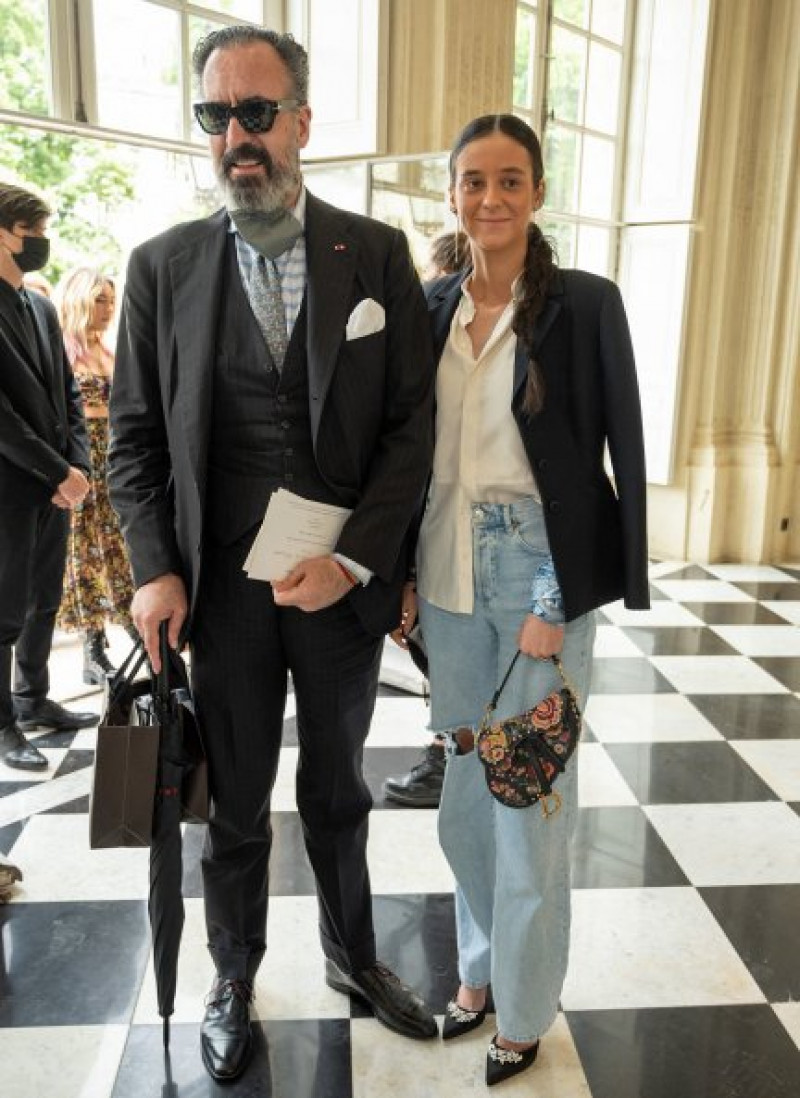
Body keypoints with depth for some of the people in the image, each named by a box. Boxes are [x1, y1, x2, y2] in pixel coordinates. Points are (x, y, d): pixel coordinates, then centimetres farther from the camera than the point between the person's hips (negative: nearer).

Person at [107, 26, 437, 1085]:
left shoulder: (376, 253, -3)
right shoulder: (163, 264, -1)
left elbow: (413, 423, -5)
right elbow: (135, 434, 2)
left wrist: (355, 559, -14)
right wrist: (155, 569, -8)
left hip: (344, 585, 0)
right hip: (222, 592, 0)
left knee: (337, 792, 21)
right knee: (235, 808, 17)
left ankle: (352, 956, 45)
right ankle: (234, 980, 42)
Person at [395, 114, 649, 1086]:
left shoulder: (586, 304, -6)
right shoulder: (431, 307, 7)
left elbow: (617, 457, -8)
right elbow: (412, 447, 11)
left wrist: (561, 599, -13)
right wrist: (405, 571, 6)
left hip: (541, 573, -4)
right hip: (448, 574, 5)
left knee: (532, 796, 5)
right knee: (465, 787, 15)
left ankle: (524, 1011, 28)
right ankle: (479, 967, 38)